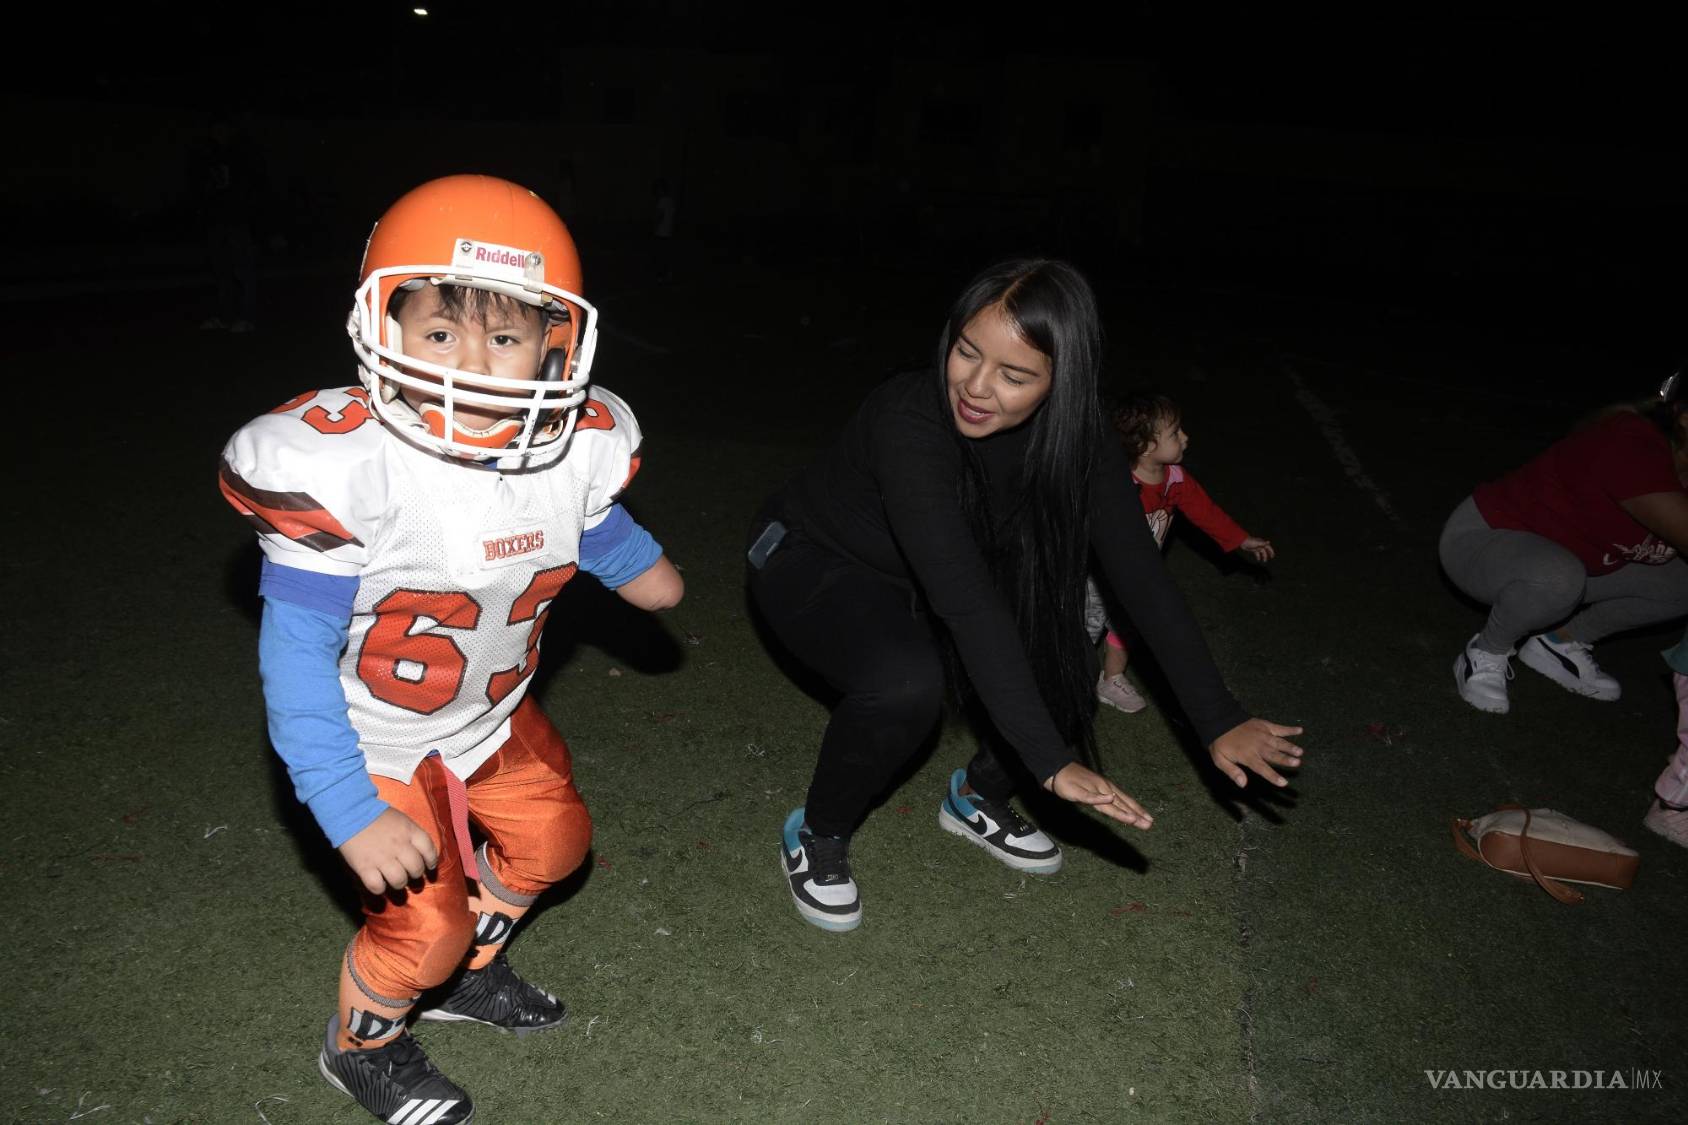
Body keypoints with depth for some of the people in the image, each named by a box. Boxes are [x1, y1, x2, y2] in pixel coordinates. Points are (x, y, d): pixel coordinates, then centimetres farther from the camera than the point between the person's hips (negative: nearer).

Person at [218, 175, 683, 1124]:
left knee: (554, 838, 21)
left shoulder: (576, 448, -18)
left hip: (493, 717, 6)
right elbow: (296, 653, -29)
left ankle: (467, 971, 50)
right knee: (424, 922, -3)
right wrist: (350, 812, -31)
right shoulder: (346, 468, -34)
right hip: (375, 741, -6)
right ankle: (362, 1045, 32)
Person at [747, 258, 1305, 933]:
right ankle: (817, 834, -4)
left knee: (1060, 663, -13)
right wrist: (1051, 762, -45)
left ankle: (978, 798, 18)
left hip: (915, 583, 5)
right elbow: (965, 598, -43)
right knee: (906, 683, -33)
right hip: (808, 560, -5)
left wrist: (1220, 721, -22)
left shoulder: (1073, 444, -20)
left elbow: (1140, 575, -18)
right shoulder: (910, 420, -37)